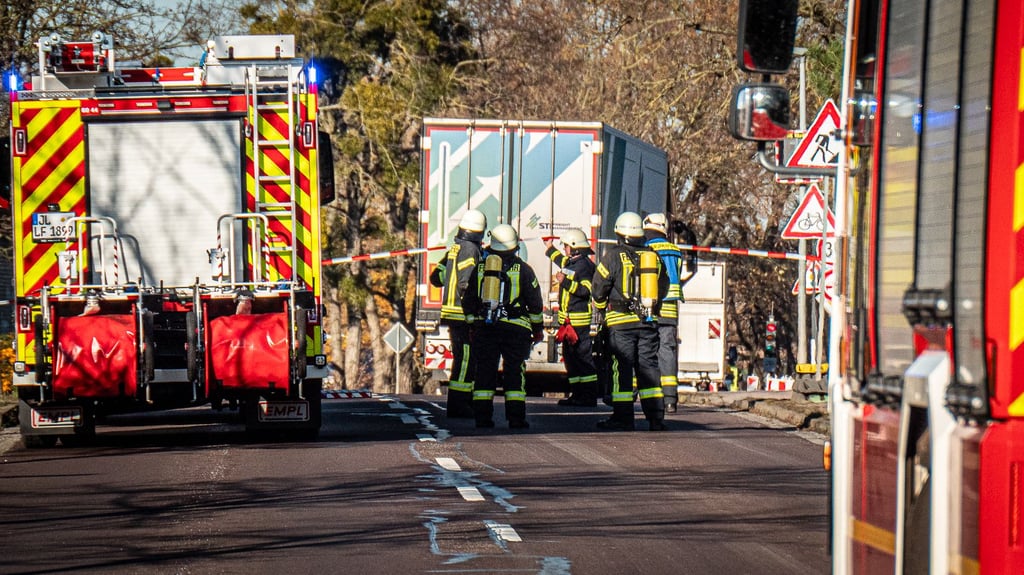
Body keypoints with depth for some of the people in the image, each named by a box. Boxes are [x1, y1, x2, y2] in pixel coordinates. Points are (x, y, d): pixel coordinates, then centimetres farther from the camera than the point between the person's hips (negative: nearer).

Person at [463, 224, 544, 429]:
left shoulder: (480, 268, 8)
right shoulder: (523, 269, -1)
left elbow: (469, 302, 13)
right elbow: (535, 303, 0)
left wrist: (473, 327, 23)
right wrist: (537, 328, 11)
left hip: (485, 327, 3)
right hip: (515, 328, -3)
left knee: (485, 371, 6)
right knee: (514, 371, 0)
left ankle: (482, 416, 4)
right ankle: (516, 418, -4)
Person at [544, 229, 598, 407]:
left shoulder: (584, 265, -14)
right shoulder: (571, 262, 15)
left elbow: (585, 290, -24)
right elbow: (561, 262, 41)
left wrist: (565, 282, -26)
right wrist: (550, 248, 53)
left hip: (579, 319, -11)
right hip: (567, 319, 11)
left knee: (583, 356, -11)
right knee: (570, 357, 14)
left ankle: (589, 396, -12)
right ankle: (577, 394, 20)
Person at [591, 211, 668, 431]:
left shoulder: (614, 256, -6)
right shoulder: (653, 257, 8)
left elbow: (599, 288, -2)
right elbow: (663, 288, 16)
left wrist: (602, 309, 17)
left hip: (621, 322, -4)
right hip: (649, 322, 4)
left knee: (622, 368, 0)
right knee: (649, 367, 7)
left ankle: (623, 417, -2)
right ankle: (656, 416, 3)